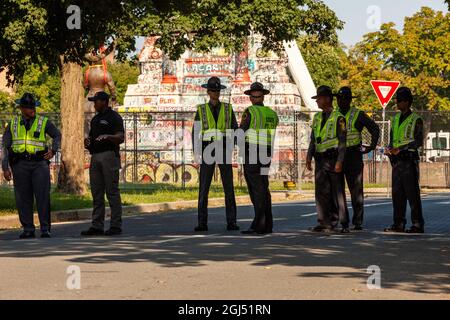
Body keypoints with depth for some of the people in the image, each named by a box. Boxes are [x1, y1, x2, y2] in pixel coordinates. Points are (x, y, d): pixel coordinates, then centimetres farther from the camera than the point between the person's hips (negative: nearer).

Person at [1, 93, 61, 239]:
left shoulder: (43, 122, 5)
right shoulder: (13, 124, 9)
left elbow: (57, 135, 20)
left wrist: (53, 150, 3)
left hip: (40, 163, -2)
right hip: (20, 165, 2)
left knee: (43, 196, -9)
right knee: (23, 199, 2)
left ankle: (45, 229, -5)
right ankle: (28, 229, 9)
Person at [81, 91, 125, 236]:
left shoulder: (114, 117, -3)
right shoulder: (95, 119, 22)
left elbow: (121, 138, -13)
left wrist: (107, 136, -31)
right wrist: (87, 142, 5)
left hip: (109, 155, -8)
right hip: (95, 157, 8)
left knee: (112, 192, -7)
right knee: (96, 193, 6)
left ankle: (116, 226, -5)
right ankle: (97, 226, 7)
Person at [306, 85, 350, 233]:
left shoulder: (338, 118, -5)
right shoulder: (317, 118, 15)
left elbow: (342, 142, -8)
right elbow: (313, 140, 18)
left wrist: (339, 161, -16)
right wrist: (309, 157, 7)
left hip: (333, 159, -6)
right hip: (320, 159, 6)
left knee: (338, 193, -3)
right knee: (321, 192, 2)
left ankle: (344, 224, 2)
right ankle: (325, 223, 6)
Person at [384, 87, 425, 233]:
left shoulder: (415, 120, -5)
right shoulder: (395, 118, 16)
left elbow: (418, 142, -11)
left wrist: (400, 149, -19)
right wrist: (390, 149, 1)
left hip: (409, 159, -7)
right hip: (397, 161, 7)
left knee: (412, 193, -6)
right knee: (397, 193, 7)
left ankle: (417, 224, -3)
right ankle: (399, 224, 11)